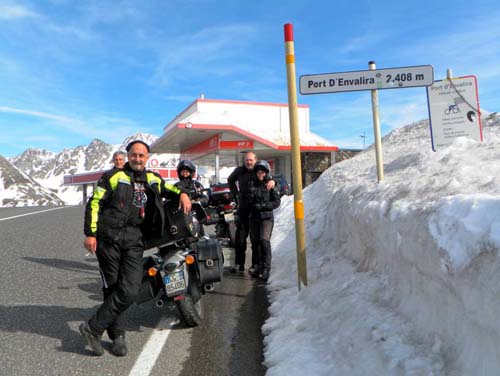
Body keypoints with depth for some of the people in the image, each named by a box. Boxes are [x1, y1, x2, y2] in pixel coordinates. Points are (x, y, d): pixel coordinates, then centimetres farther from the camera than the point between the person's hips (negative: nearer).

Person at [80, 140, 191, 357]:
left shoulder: (152, 179, 15)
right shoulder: (113, 176, 2)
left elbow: (168, 188, 33)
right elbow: (94, 203, -1)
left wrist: (182, 194, 10)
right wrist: (90, 233, -8)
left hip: (134, 239, 3)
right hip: (109, 237, -3)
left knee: (129, 290, -10)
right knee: (112, 288, 4)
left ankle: (93, 328, 4)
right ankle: (117, 336, 17)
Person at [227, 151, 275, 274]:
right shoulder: (239, 171, 9)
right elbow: (230, 180, 29)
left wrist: (272, 181, -30)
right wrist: (236, 194, 16)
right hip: (243, 208, 3)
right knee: (240, 236, 6)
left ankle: (256, 264, 10)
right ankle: (239, 263, 17)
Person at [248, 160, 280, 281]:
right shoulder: (251, 184, 9)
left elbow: (276, 202, -3)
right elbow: (248, 200, 18)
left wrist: (263, 206, -14)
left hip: (267, 217, -4)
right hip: (254, 217, 4)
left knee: (264, 240, -16)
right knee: (255, 242, 6)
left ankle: (266, 268, -10)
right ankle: (259, 266, 20)